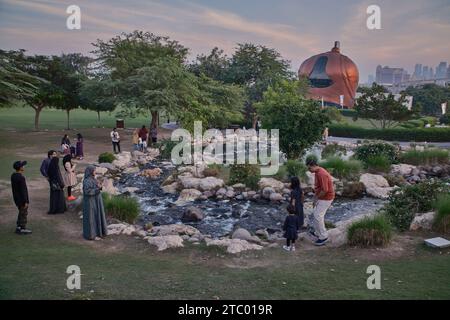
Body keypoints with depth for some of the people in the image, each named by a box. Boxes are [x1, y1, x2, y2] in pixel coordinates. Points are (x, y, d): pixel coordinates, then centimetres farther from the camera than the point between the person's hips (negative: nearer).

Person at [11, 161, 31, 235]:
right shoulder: (21, 178, -26)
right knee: (24, 214, 4)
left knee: (21, 213, 22)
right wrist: (25, 201, -19)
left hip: (16, 199, 9)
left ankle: (18, 227, 31)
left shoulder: (13, 176, 1)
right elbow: (23, 191, -23)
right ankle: (23, 229, 13)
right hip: (22, 200, -9)